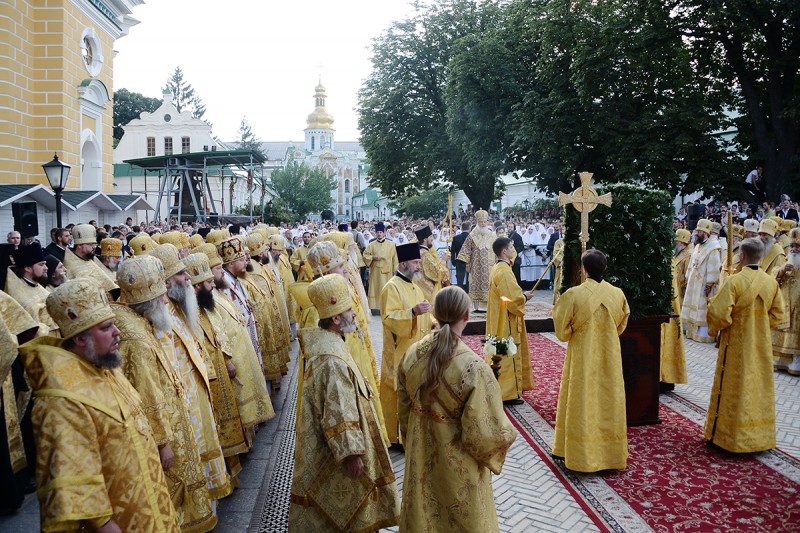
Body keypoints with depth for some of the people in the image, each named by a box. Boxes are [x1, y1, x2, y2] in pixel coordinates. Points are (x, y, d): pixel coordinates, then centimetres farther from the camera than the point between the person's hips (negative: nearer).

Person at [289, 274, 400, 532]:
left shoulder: (319, 338, -3)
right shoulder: (332, 361, -32)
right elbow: (339, 414, -30)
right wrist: (352, 453, -22)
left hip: (322, 438, 10)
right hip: (335, 448, -10)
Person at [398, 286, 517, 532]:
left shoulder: (411, 355, -12)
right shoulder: (473, 367, -29)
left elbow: (404, 410, 1)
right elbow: (484, 433, -24)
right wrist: (506, 434, -2)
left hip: (421, 459, 5)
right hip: (458, 467, -4)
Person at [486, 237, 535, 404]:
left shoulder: (497, 268, 10)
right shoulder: (504, 272, -22)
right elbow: (514, 298, -25)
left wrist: (521, 295, 11)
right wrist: (525, 297, -6)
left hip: (499, 319, 11)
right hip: (507, 321, -11)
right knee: (509, 355, -2)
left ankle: (501, 388, 28)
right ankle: (509, 393, 5)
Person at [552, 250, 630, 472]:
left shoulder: (573, 295, -17)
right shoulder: (617, 294, -6)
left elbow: (562, 332, -10)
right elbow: (621, 326, 8)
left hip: (583, 358, -3)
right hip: (610, 358, 3)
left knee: (583, 403, 8)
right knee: (608, 400, 14)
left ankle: (583, 454, 16)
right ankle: (611, 452, 25)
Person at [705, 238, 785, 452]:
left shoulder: (735, 281, -20)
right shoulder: (771, 282, -3)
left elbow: (719, 313, -22)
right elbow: (777, 314, 5)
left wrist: (714, 328, -2)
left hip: (737, 344, -5)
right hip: (762, 344, 5)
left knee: (733, 389, 5)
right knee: (760, 388, 15)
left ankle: (724, 435, 15)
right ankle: (760, 436, 26)